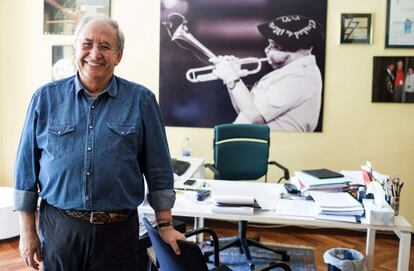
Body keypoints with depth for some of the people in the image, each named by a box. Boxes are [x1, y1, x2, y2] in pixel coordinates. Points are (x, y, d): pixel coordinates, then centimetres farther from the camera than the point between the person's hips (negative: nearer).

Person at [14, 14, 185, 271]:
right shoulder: (46, 98, 1)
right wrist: (27, 230, 4)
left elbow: (158, 170, 0)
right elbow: (27, 167, 4)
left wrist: (165, 225, 1)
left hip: (118, 230, -1)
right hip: (58, 227, 1)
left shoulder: (141, 100, -3)